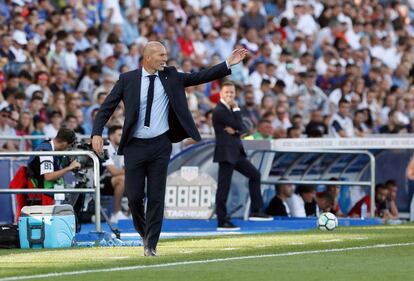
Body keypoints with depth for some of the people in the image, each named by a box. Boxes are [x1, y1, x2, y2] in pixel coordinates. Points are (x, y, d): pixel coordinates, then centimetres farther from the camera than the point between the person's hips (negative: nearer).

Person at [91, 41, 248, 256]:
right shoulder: (127, 80, -2)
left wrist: (228, 64, -6)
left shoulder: (171, 76, 4)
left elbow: (199, 77, 3)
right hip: (135, 146, -1)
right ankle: (144, 232, 28)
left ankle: (151, 244, 7)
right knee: (134, 196, 1)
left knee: (156, 197, 0)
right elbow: (107, 107, 0)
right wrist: (97, 133, -13)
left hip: (160, 146, 1)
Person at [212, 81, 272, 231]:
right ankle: (222, 222, -5)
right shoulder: (219, 110, -14)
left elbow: (240, 128, 10)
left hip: (236, 151, 10)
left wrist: (234, 130, -11)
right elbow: (239, 125, -15)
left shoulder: (229, 109, 15)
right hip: (226, 152, -10)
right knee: (224, 187, -7)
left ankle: (255, 211, 16)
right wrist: (236, 109, -6)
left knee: (254, 174, 12)